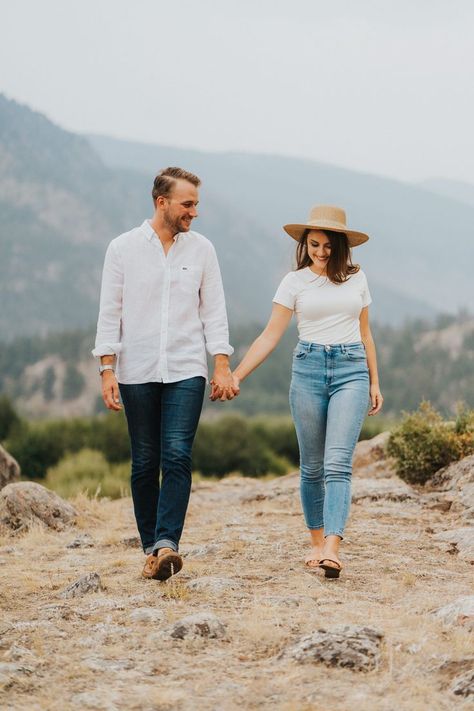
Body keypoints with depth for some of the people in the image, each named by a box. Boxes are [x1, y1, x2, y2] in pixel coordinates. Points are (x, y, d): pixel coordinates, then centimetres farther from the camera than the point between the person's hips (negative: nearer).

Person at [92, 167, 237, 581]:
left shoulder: (202, 249, 6)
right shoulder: (123, 248, 2)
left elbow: (214, 311, 7)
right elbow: (110, 313, 2)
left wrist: (222, 366, 0)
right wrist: (107, 369, -5)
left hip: (186, 371, 0)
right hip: (137, 372, 0)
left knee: (177, 456, -14)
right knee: (145, 462, 4)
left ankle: (166, 544, -20)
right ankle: (151, 548, 11)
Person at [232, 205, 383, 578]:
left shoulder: (357, 278, 9)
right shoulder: (295, 282, 4)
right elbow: (270, 336, 2)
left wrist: (375, 383, 16)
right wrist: (236, 376, -7)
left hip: (352, 370, 0)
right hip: (308, 369, 0)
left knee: (338, 463, -14)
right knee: (312, 466, 5)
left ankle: (332, 548, -23)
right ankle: (317, 542, 18)